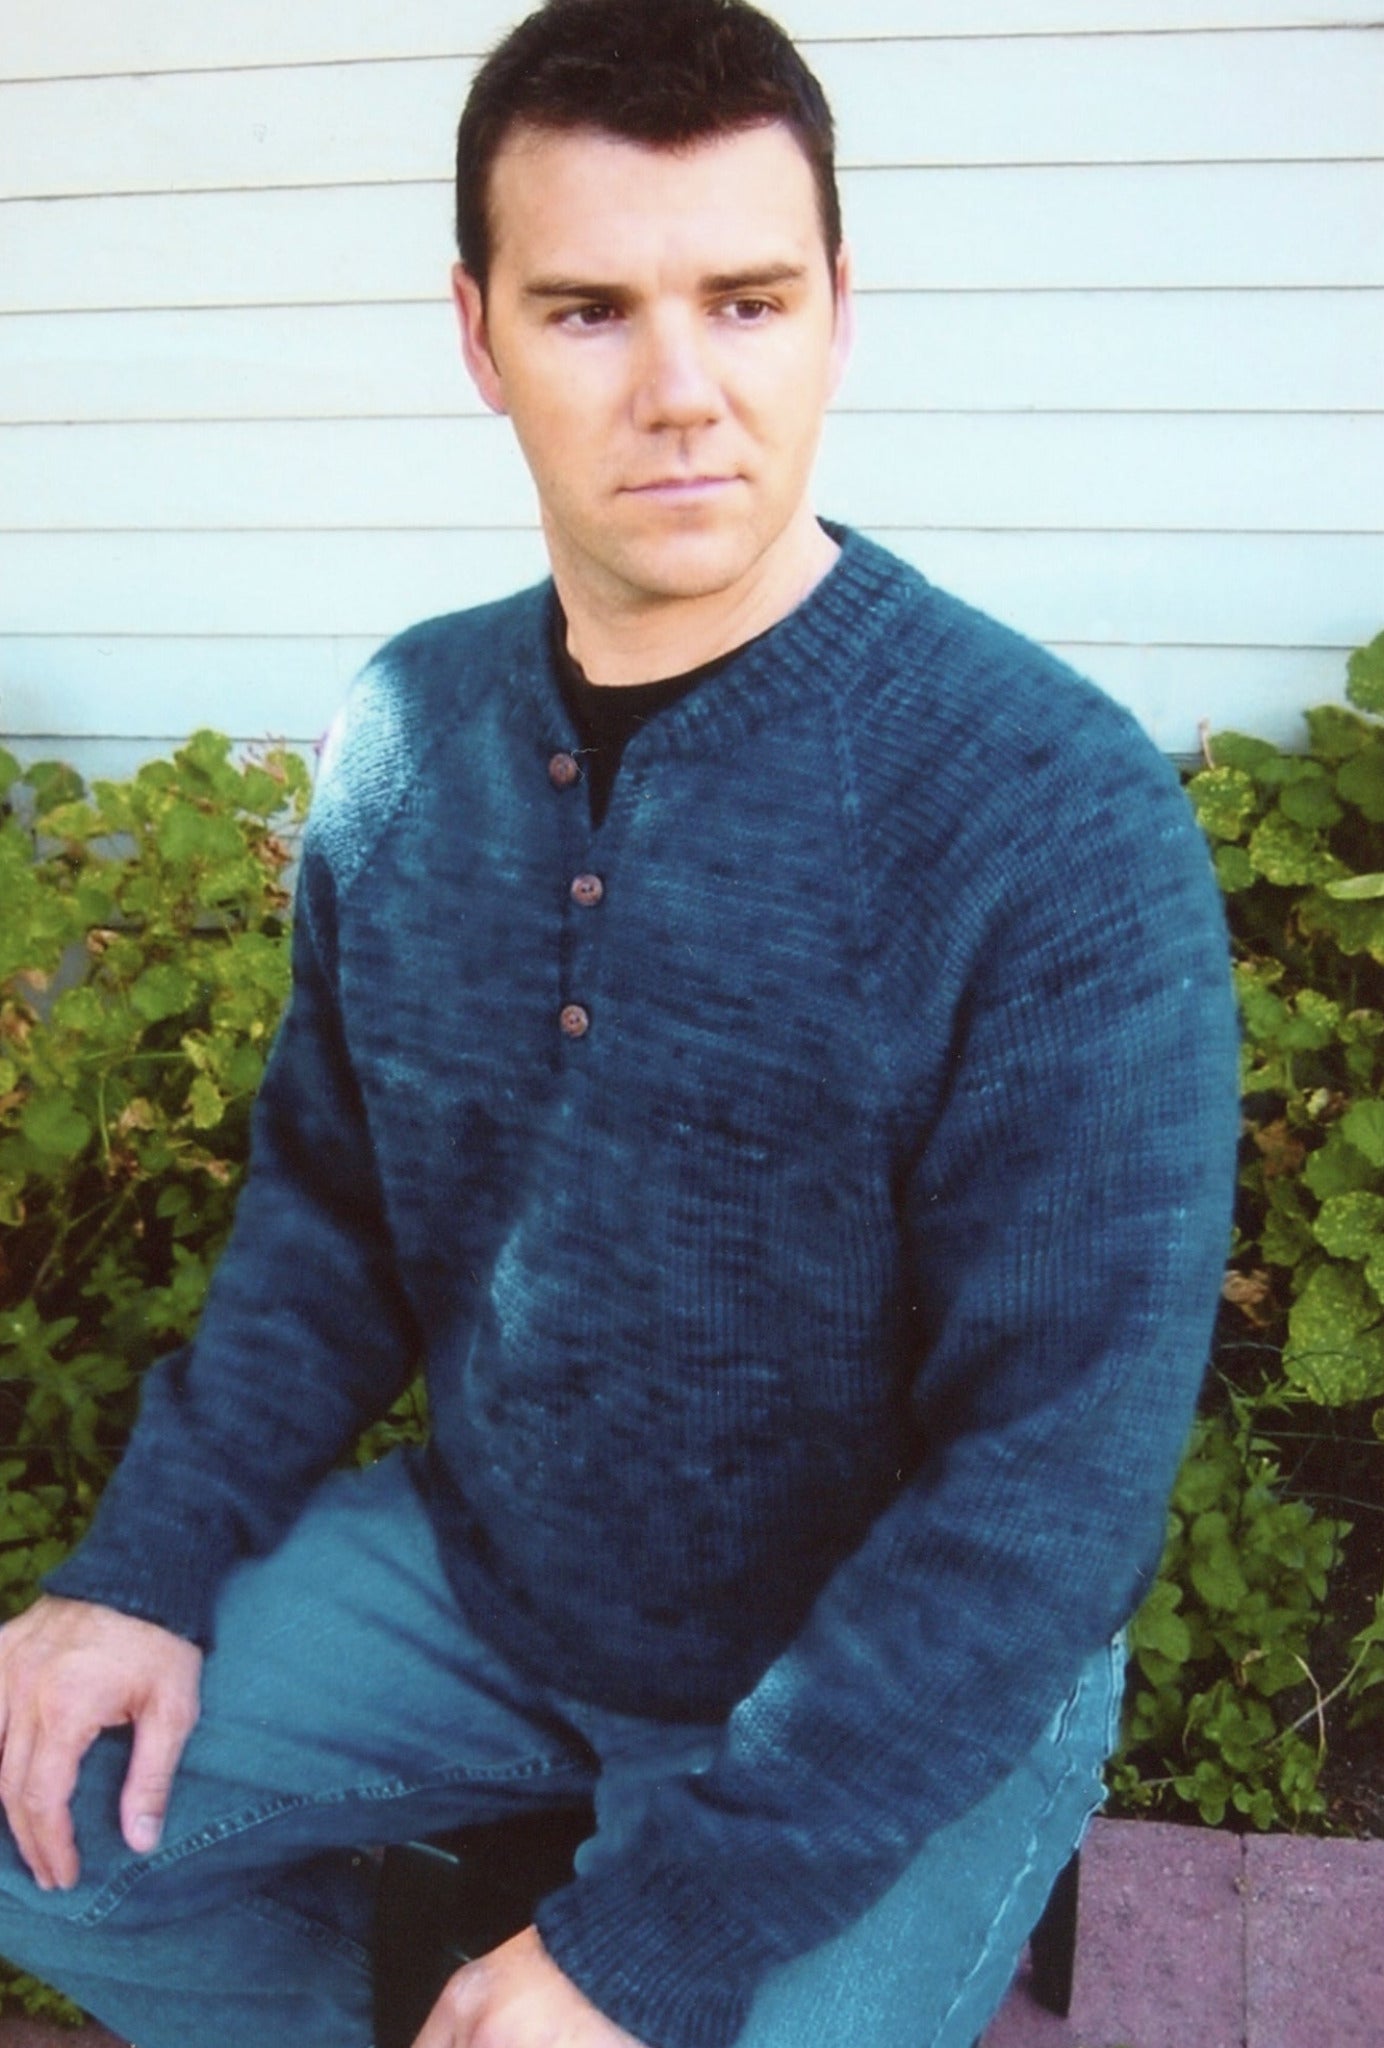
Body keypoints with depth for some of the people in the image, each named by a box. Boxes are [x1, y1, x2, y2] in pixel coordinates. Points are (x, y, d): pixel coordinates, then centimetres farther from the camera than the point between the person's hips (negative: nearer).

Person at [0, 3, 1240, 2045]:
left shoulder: (1061, 823, -24)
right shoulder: (404, 733, -6)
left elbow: (1063, 1473, -23)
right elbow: (334, 1197, 6)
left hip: (905, 1682, -4)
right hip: (484, 1567, 5)